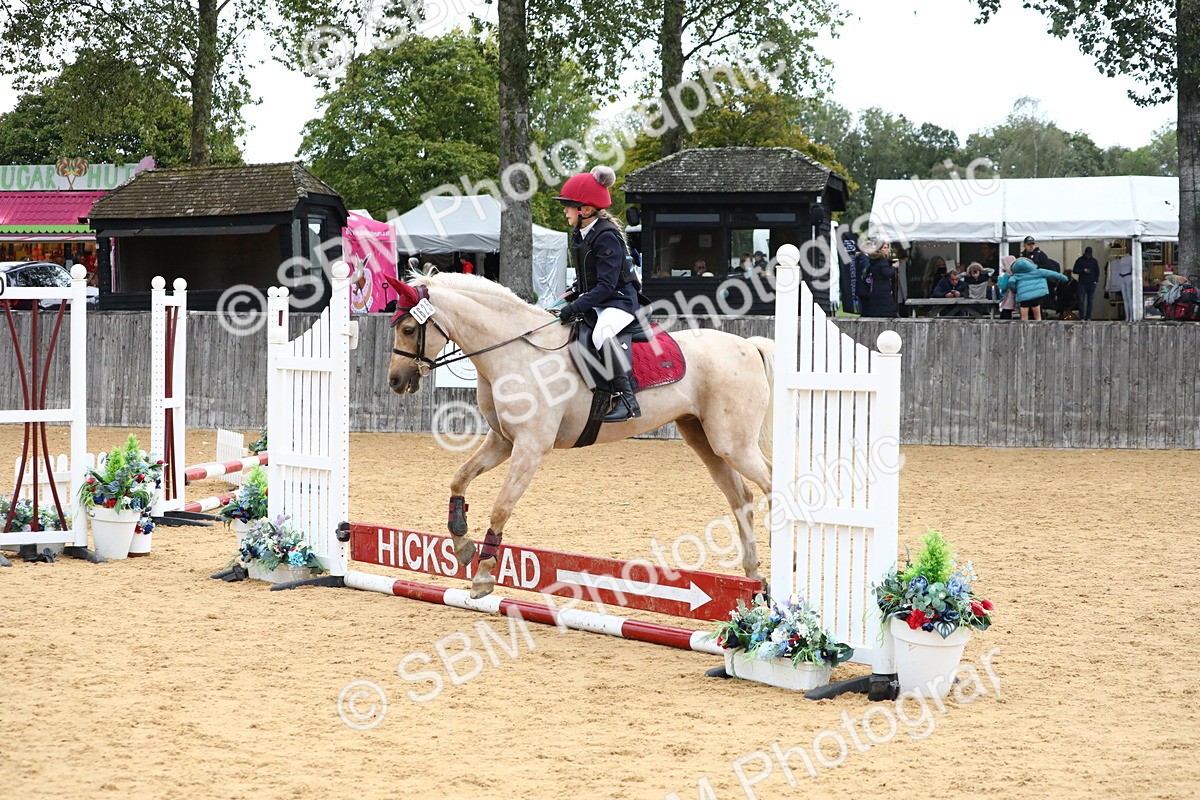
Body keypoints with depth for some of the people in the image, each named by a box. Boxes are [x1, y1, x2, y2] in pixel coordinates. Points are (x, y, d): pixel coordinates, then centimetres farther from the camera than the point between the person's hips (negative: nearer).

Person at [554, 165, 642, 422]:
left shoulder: (607, 237, -19)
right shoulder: (579, 234, 9)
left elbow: (606, 285, -24)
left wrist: (575, 308, -28)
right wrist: (575, 292, 5)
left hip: (618, 300, -11)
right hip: (591, 301, 11)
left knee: (602, 333, -36)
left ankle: (626, 400, -34)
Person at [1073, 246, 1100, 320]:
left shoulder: (1094, 261, 10)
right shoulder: (1079, 260, 5)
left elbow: (1097, 272, 15)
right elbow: (1075, 270, 1)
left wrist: (1095, 280, 2)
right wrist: (1083, 270, -13)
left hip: (1091, 284, 2)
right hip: (1082, 284, -2)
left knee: (1090, 301, 2)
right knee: (1081, 301, -8)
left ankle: (1088, 317, 6)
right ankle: (1081, 317, -6)